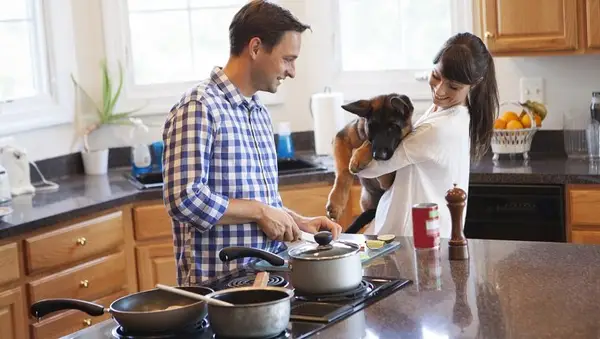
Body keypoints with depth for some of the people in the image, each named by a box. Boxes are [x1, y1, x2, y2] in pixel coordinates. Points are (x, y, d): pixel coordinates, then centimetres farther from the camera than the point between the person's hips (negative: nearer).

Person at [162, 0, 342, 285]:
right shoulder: (198, 108, -13)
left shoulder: (260, 114, 14)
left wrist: (299, 223, 7)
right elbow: (184, 199, -23)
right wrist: (260, 210, -16)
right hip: (217, 284, -7)